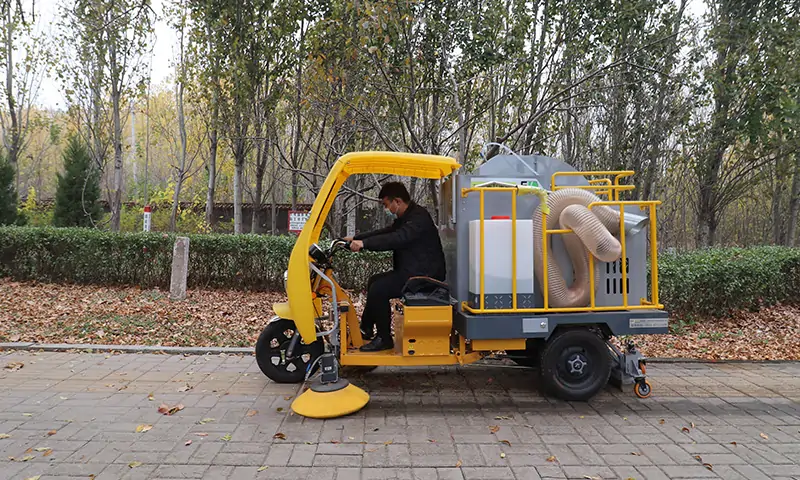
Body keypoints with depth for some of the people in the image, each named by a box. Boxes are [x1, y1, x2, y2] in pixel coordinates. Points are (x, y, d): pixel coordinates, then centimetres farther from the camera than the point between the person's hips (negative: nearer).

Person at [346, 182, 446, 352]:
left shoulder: (419, 217, -18)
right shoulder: (404, 218, 16)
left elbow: (397, 239, -33)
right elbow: (383, 233, 19)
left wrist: (364, 243, -35)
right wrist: (355, 238, 12)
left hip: (425, 275, -11)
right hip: (411, 271, 11)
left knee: (378, 289, -20)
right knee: (374, 280, 19)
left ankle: (384, 339, -8)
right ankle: (366, 329, 27)